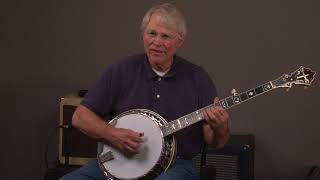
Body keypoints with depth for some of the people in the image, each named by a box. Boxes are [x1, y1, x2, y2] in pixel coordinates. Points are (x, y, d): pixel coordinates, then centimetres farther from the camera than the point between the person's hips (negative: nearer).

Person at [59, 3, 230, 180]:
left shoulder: (197, 78, 3)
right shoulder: (122, 70, 4)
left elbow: (217, 142, 4)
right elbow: (80, 117, 4)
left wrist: (219, 128, -19)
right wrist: (112, 134, -14)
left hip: (173, 165, -1)